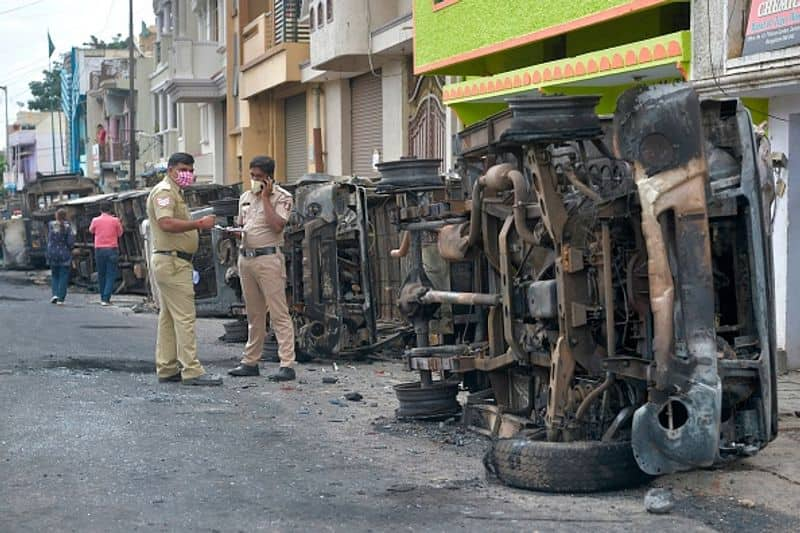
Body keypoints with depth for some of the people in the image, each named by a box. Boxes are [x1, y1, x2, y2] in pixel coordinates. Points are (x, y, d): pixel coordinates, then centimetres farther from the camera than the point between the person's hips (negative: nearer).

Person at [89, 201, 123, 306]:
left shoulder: (95, 220, -1)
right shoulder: (115, 220, -4)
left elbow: (91, 231, 18)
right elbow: (120, 233, 8)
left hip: (99, 250, 2)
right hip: (112, 250, -2)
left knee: (101, 275, 13)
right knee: (111, 275, -1)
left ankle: (103, 298, 16)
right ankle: (106, 298, -10)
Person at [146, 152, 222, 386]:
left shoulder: (175, 192, 23)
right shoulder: (164, 191, -11)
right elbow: (166, 223, -26)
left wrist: (198, 226, 11)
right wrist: (199, 223, -28)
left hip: (175, 262, 11)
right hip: (172, 261, -11)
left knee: (168, 317, 12)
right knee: (184, 316, -12)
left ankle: (166, 369, 16)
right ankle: (192, 371, -13)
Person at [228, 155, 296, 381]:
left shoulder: (281, 197, -5)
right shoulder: (245, 197, 16)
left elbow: (277, 225, -19)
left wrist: (265, 197, -13)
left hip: (268, 258, -7)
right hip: (246, 257, 7)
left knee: (279, 313, -9)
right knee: (253, 314, 13)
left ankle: (287, 365, -10)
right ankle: (250, 362, 20)